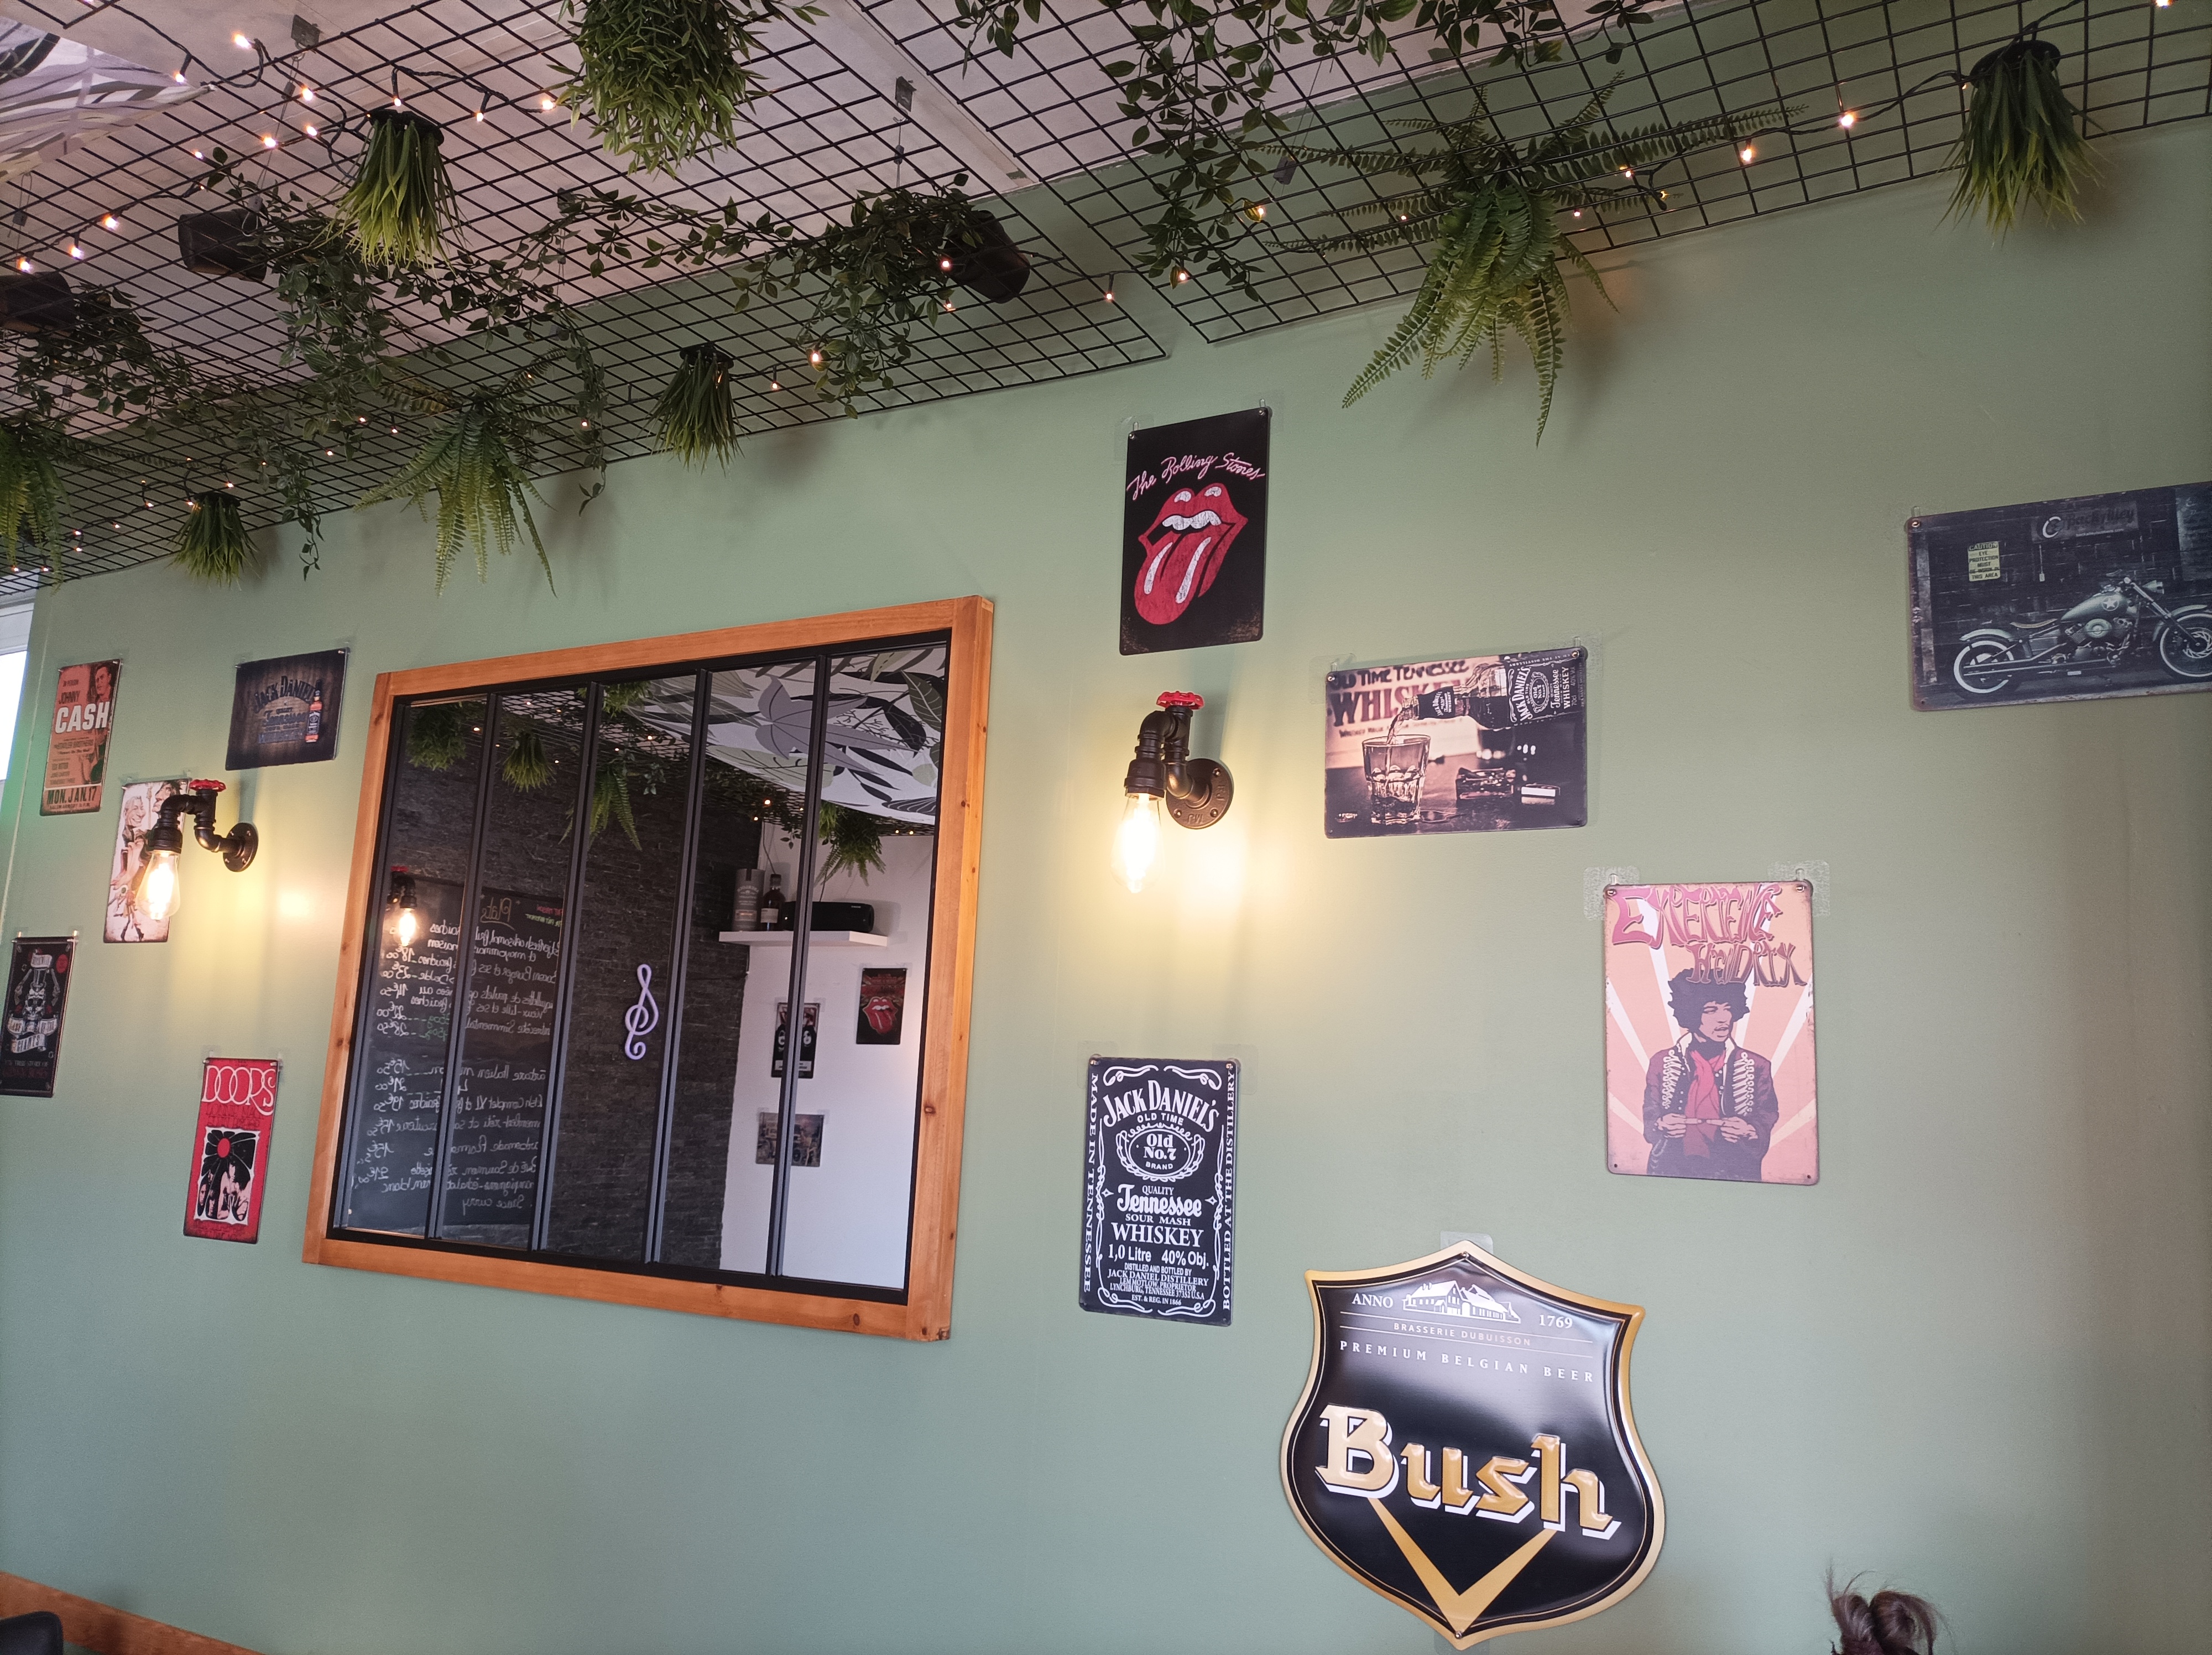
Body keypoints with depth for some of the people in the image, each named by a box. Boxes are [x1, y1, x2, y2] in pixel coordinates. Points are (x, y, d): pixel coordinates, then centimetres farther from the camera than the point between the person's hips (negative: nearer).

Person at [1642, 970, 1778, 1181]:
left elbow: (1766, 1121, 10)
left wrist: (1750, 1132, -12)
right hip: (1672, 1170, 1)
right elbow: (1649, 1120, 12)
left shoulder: (1756, 1067, 9)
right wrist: (1661, 1126, -11)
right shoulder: (1662, 1063, 9)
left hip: (1733, 1171, 0)